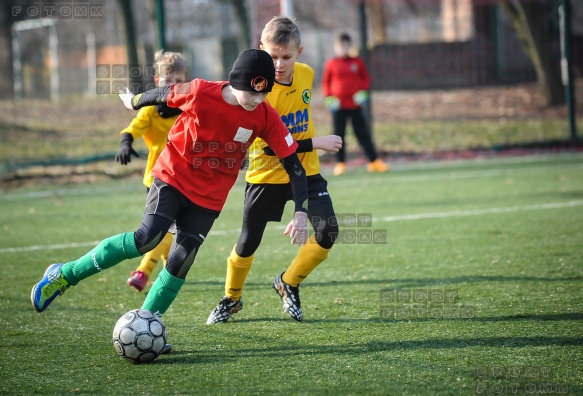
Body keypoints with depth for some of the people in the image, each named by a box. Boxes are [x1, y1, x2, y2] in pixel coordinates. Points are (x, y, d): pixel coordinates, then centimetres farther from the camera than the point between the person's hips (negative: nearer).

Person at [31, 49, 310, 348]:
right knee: (148, 238, -22)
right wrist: (135, 101, 19)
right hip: (173, 177, -3)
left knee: (181, 260, -7)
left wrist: (301, 212, -15)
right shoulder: (199, 93, -20)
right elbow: (163, 94, 0)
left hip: (209, 197, 3)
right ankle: (64, 276, -9)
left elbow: (293, 163, -9)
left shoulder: (264, 116, -13)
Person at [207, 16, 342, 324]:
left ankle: (288, 285, 10)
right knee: (247, 244, 4)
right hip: (267, 175, -4)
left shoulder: (306, 74, -5)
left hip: (305, 171, 4)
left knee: (327, 232, -14)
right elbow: (270, 145, -25)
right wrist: (316, 143, -25)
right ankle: (231, 299, 32)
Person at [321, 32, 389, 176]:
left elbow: (366, 78, 11)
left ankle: (374, 161, 6)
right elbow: (326, 82, 6)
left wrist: (363, 92, -4)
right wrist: (329, 98, -5)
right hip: (338, 105, 0)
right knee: (339, 134, 2)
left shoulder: (358, 62, 3)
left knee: (363, 133, 3)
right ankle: (340, 163, 10)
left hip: (355, 104, 0)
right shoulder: (331, 64, 0)